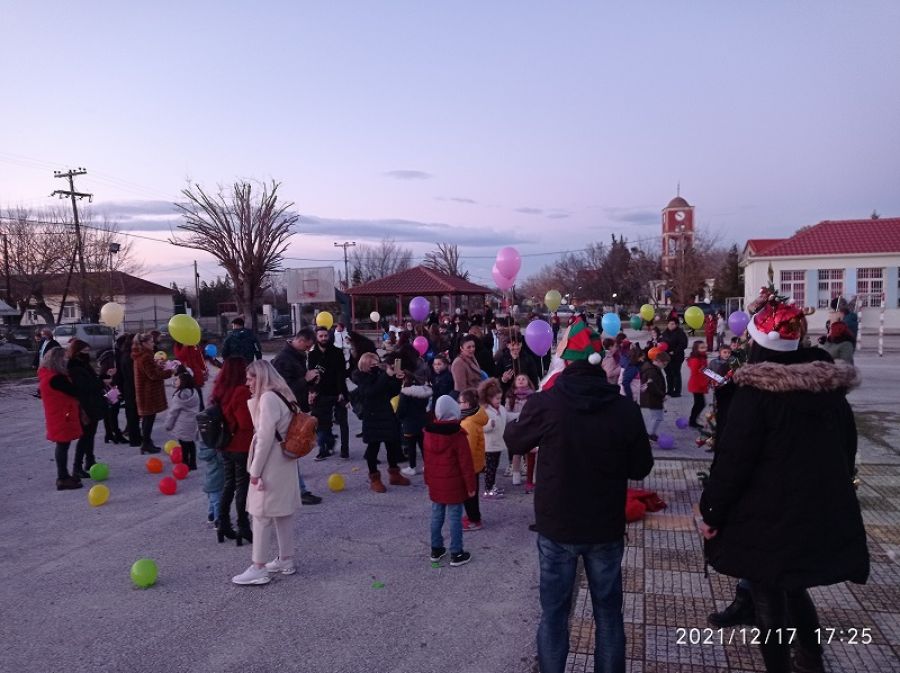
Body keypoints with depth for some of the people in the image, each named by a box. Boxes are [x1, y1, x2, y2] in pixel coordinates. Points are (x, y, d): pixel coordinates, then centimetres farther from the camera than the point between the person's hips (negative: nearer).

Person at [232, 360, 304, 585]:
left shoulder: (268, 398, -17)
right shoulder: (281, 396, 13)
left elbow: (265, 437, -21)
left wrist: (255, 470, -16)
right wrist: (252, 400, 9)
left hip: (271, 465, -10)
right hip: (284, 463, 10)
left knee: (262, 514, -2)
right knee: (283, 512, 15)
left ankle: (259, 568, 5)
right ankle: (286, 560, 25)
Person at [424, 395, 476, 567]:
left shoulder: (429, 433, 0)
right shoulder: (458, 436, -18)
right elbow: (466, 464, -15)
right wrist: (471, 486, -6)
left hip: (435, 484, 6)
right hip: (454, 485, -6)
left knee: (436, 515, 15)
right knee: (455, 517, 2)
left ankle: (436, 549, 26)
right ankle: (456, 554, 9)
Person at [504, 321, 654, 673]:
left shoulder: (545, 403, -17)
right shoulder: (624, 407, -14)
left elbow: (515, 442, 2)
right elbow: (641, 468, -1)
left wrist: (515, 422, 23)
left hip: (556, 526, -1)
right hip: (606, 528, 1)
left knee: (554, 612, 16)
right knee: (608, 613, 18)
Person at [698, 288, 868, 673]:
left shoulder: (755, 392, -18)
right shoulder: (831, 386, 3)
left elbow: (733, 460, -19)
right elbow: (847, 448, 15)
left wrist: (711, 512, -9)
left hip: (768, 518, -7)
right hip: (822, 514, 7)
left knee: (769, 602, 9)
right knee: (793, 588, 26)